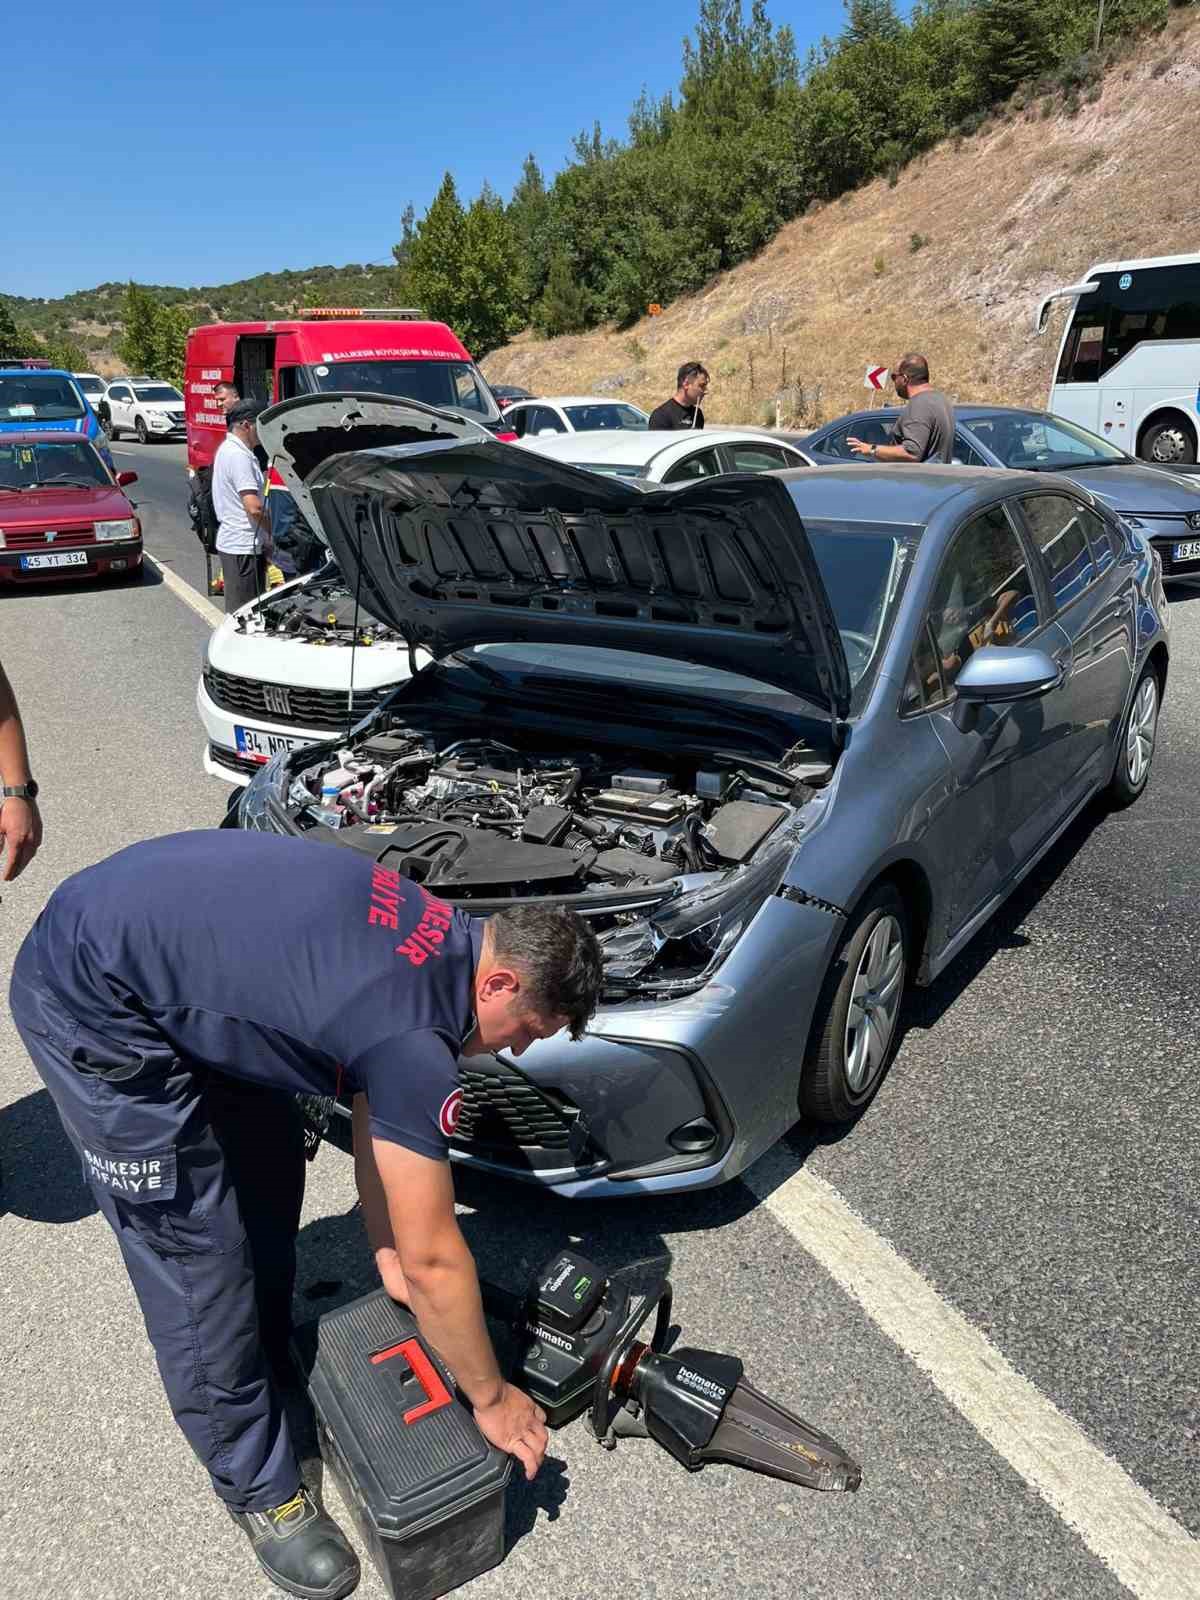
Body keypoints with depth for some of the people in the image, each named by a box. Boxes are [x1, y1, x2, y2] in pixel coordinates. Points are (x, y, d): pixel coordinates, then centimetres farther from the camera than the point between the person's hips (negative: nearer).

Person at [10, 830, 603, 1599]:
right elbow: (434, 1260, -16)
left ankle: (268, 1367, 41)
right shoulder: (416, 1037, -27)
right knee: (196, 1256, -1)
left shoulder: (438, 935, -1)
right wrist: (493, 1399, -1)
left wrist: (387, 1249, 15)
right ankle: (259, 1489, 20)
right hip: (92, 1005, -9)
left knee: (270, 1168, 19)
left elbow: (375, 1110, 13)